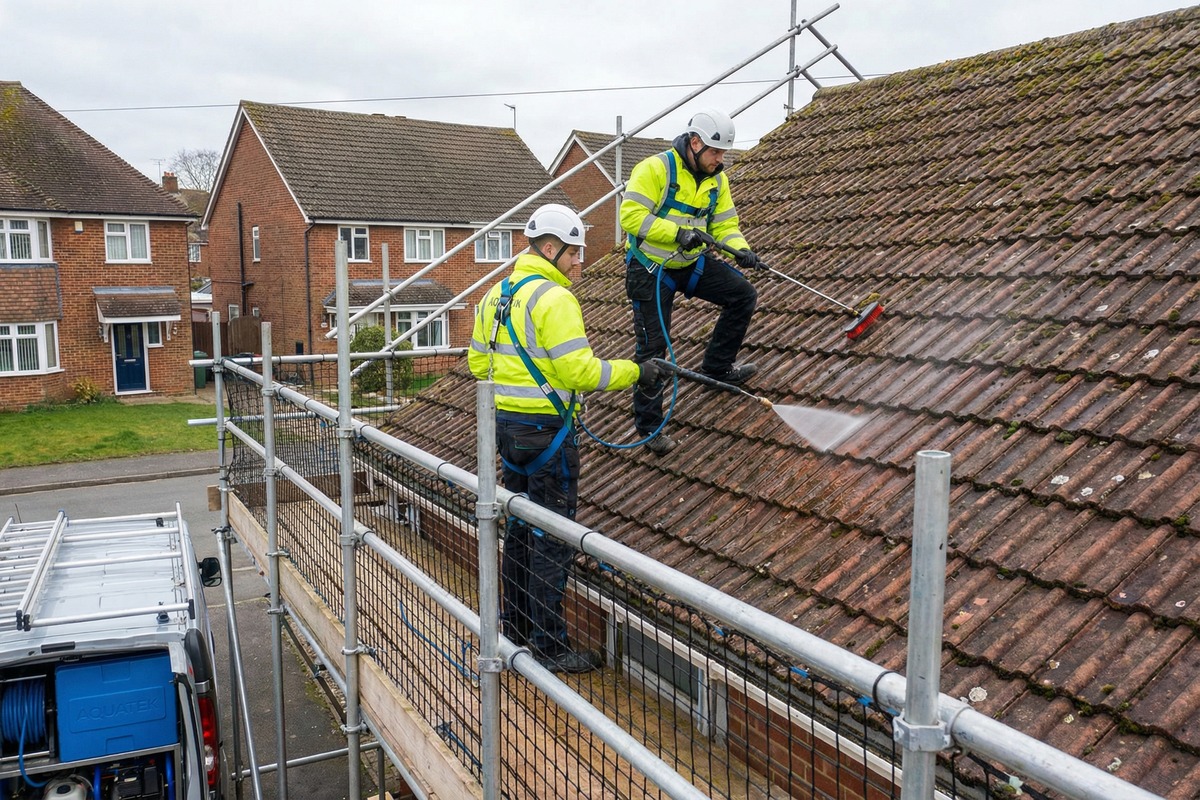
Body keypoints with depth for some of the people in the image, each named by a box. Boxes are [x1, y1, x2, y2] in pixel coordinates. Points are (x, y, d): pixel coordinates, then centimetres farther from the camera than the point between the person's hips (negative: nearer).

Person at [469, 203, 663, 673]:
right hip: (546, 429, -9)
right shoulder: (554, 299, -16)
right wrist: (635, 372, -10)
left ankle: (516, 625, 31)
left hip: (506, 423, 9)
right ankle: (549, 646, 7)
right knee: (551, 538, -1)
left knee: (520, 528, 19)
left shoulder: (495, 295, 11)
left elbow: (478, 361, 16)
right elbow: (580, 372, -21)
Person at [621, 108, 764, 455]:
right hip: (650, 269, -6)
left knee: (743, 295, -4)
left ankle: (716, 367, 12)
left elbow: (725, 224, 3)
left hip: (691, 262, 6)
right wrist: (677, 232, -33)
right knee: (653, 347, -3)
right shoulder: (655, 168, -19)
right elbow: (630, 215, -26)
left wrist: (741, 249, -18)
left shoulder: (717, 180, 2)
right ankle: (649, 425, 10)